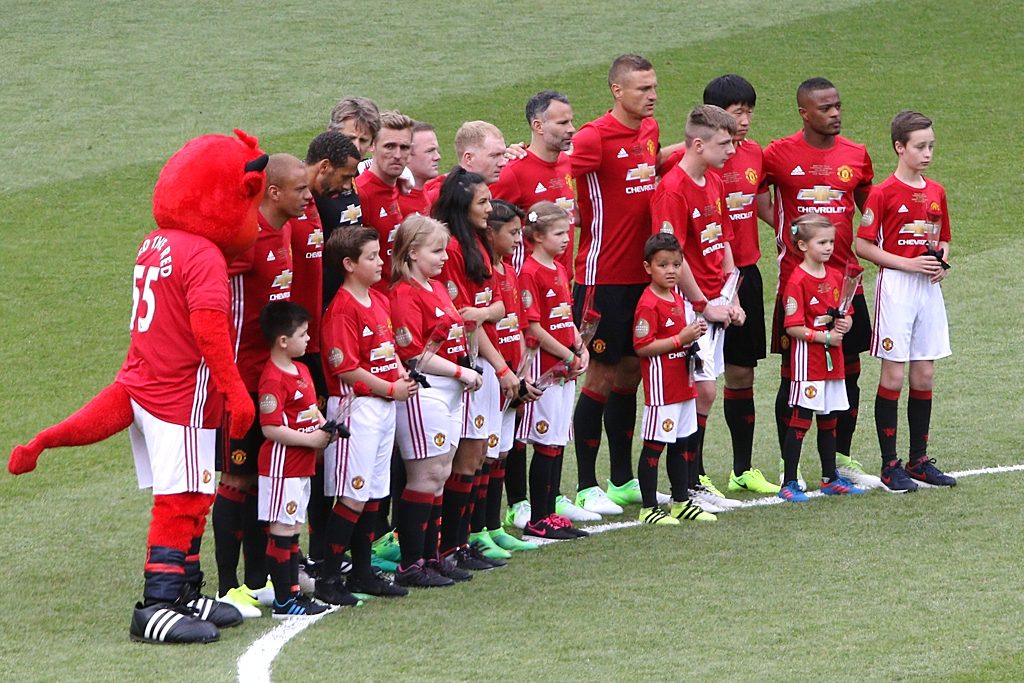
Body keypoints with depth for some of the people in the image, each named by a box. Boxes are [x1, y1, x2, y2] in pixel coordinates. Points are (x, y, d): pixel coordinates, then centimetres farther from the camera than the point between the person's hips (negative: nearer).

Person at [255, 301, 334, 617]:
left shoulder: (301, 370, 12)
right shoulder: (273, 379, -19)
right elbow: (271, 428, -23)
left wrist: (324, 427, 5)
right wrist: (310, 439, -18)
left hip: (300, 466, 10)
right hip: (281, 465, -10)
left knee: (293, 529, 15)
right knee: (282, 530, -5)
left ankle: (293, 592, 21)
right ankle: (283, 600, -1)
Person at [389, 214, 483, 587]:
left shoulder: (437, 288, 16)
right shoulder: (405, 295, -15)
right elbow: (412, 354, -19)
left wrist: (466, 372, 10)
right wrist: (460, 372, -14)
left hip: (448, 392, 9)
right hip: (423, 392, -9)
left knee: (440, 476, 12)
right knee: (426, 476, -7)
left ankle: (430, 556, 19)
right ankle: (411, 565, -2)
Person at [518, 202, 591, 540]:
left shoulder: (559, 270, 14)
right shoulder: (530, 273, -14)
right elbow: (533, 327, -18)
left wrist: (581, 349, 3)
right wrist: (569, 356, -13)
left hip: (567, 368, 9)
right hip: (544, 367, -9)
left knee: (558, 442, 11)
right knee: (547, 444, -5)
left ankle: (550, 513, 17)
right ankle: (538, 520, 1)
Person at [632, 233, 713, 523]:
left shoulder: (677, 299, 12)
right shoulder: (648, 304, -17)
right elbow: (642, 346, -22)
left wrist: (693, 334, 5)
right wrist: (681, 339, -22)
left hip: (682, 385, 9)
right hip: (661, 388, -9)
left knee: (682, 444, 16)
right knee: (653, 445, -2)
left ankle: (682, 503, 26)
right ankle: (649, 508, 3)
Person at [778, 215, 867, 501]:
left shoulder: (836, 277, 10)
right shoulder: (797, 281, -13)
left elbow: (846, 316, 18)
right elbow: (793, 327, -16)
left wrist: (845, 324, -4)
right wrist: (825, 337, -19)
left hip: (833, 359, 7)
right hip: (807, 360, -7)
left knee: (829, 421, 15)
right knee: (800, 420, -6)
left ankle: (831, 478, 24)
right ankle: (789, 483, -3)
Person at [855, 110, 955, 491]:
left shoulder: (936, 192, 10)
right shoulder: (884, 193, -9)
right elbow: (863, 246, -9)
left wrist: (941, 263, -1)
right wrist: (909, 264, -16)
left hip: (929, 288, 6)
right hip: (896, 286, -6)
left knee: (924, 374, 8)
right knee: (893, 375, -3)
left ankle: (919, 460, 16)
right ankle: (889, 465, 3)